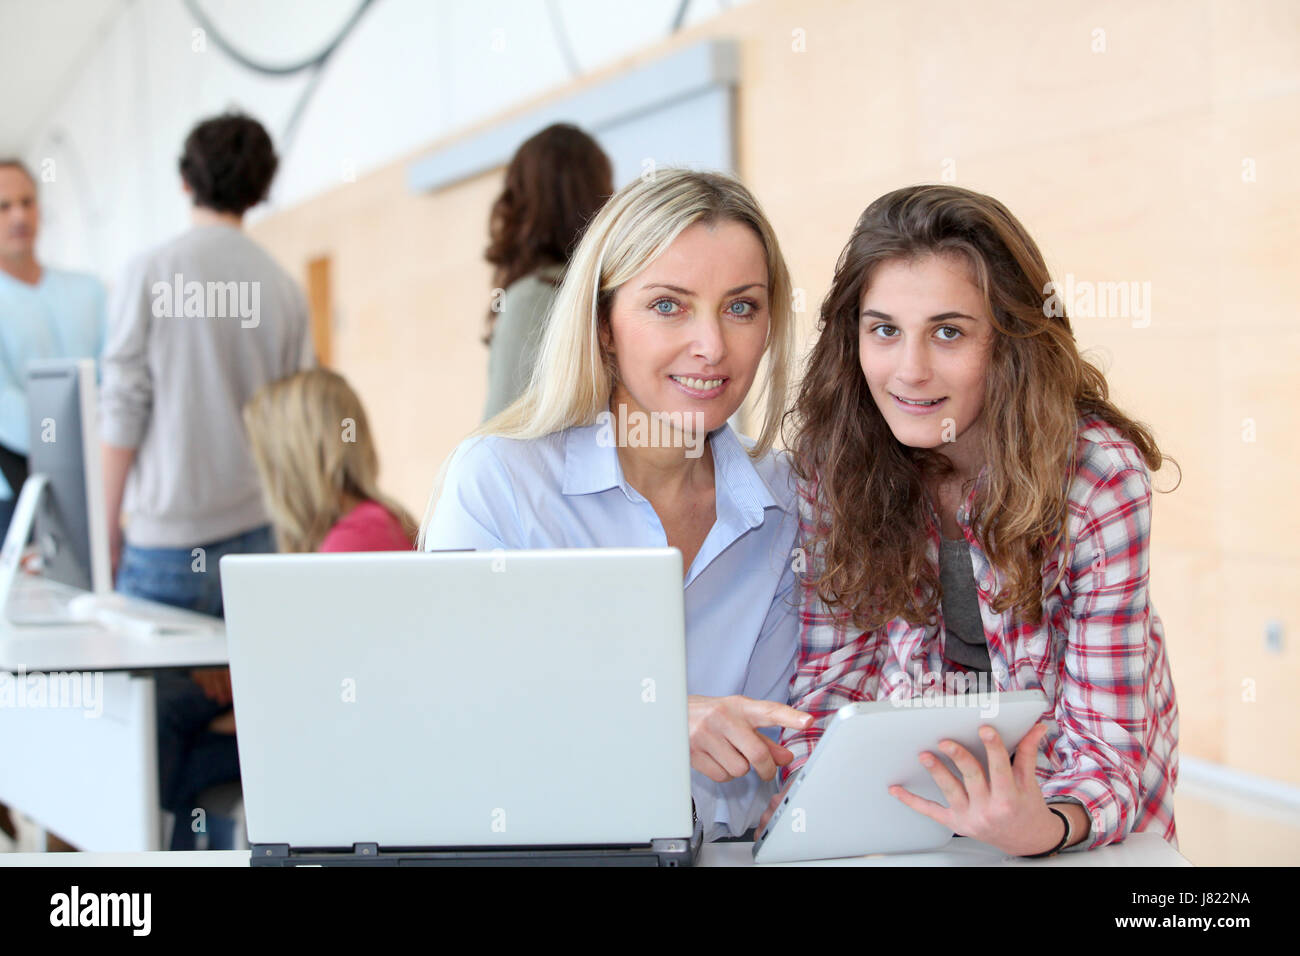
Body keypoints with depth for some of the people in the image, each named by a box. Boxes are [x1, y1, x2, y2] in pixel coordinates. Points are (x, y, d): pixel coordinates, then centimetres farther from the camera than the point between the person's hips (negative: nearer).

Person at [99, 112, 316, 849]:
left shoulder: (151, 273, -6)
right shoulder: (285, 289, 3)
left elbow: (123, 411, -6)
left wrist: (108, 528, 3)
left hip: (170, 535, -3)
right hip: (259, 531, 3)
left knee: (157, 705, 6)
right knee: (249, 701, 10)